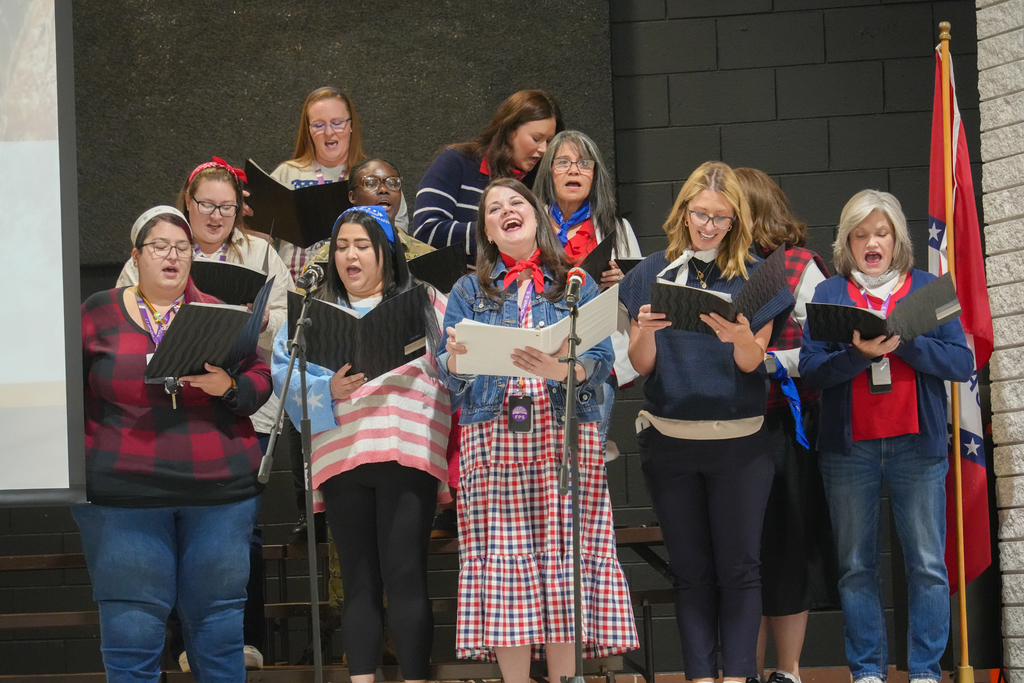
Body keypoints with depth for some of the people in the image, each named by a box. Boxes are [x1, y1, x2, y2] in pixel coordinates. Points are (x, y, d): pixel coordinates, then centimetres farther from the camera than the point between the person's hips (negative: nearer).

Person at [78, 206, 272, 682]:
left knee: (219, 623, 5)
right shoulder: (99, 313, 8)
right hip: (121, 494, -1)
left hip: (220, 489, 2)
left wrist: (229, 387, -13)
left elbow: (260, 379, 8)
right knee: (131, 628, -4)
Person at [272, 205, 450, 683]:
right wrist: (329, 389, -12)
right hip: (341, 458, 2)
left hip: (408, 453, -2)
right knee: (358, 581, 4)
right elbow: (285, 375, 5)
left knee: (404, 577, -9)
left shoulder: (425, 304, 14)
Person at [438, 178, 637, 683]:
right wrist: (457, 359, -16)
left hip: (566, 436, -1)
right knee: (504, 557, -6)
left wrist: (563, 370, -20)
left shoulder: (577, 285, 13)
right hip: (493, 437, 1)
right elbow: (447, 371, 8)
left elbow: (602, 361, 1)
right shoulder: (469, 290, 16)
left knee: (564, 555, -6)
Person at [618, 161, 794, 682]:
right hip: (669, 440, 2)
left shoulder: (755, 277, 1)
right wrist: (644, 332, -19)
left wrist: (742, 338, -27)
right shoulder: (651, 275, 5)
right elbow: (641, 365, 3)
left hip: (739, 442, -2)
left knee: (738, 567, -1)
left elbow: (752, 363, -5)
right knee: (691, 569, 7)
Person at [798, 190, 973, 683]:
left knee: (928, 563, -3)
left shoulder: (927, 288, 9)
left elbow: (962, 363, -1)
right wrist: (860, 354, -19)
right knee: (856, 564, 3)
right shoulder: (828, 294, 9)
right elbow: (810, 370, -2)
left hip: (918, 444, 0)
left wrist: (904, 343, -15)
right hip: (848, 447, 1)